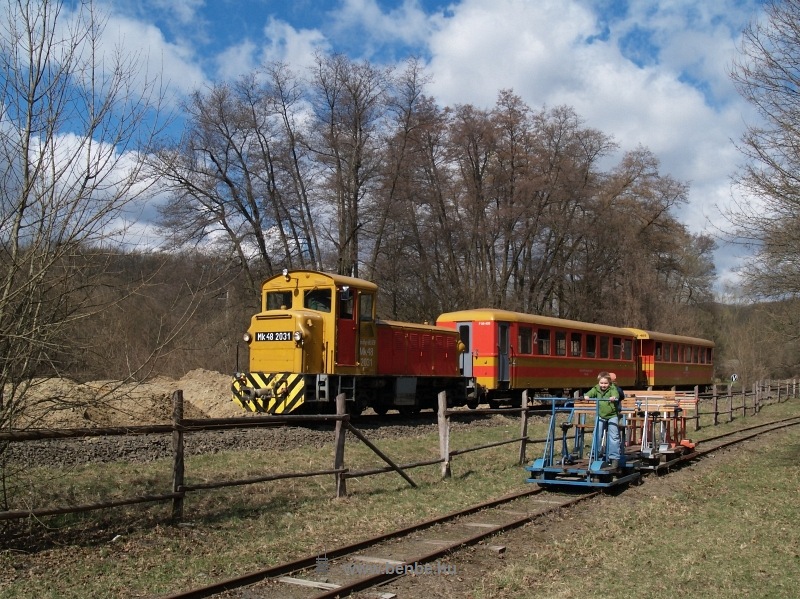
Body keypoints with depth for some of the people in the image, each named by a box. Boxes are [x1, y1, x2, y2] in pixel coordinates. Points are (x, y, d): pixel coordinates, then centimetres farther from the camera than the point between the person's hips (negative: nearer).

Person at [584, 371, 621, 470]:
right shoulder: (596, 389, 1)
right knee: (597, 435, 0)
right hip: (600, 416, 3)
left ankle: (614, 458, -4)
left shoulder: (612, 388, -10)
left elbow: (616, 394, -30)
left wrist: (613, 397, -54)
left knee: (614, 436, -9)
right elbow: (591, 392, -17)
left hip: (612, 415, -3)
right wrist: (587, 396, -41)